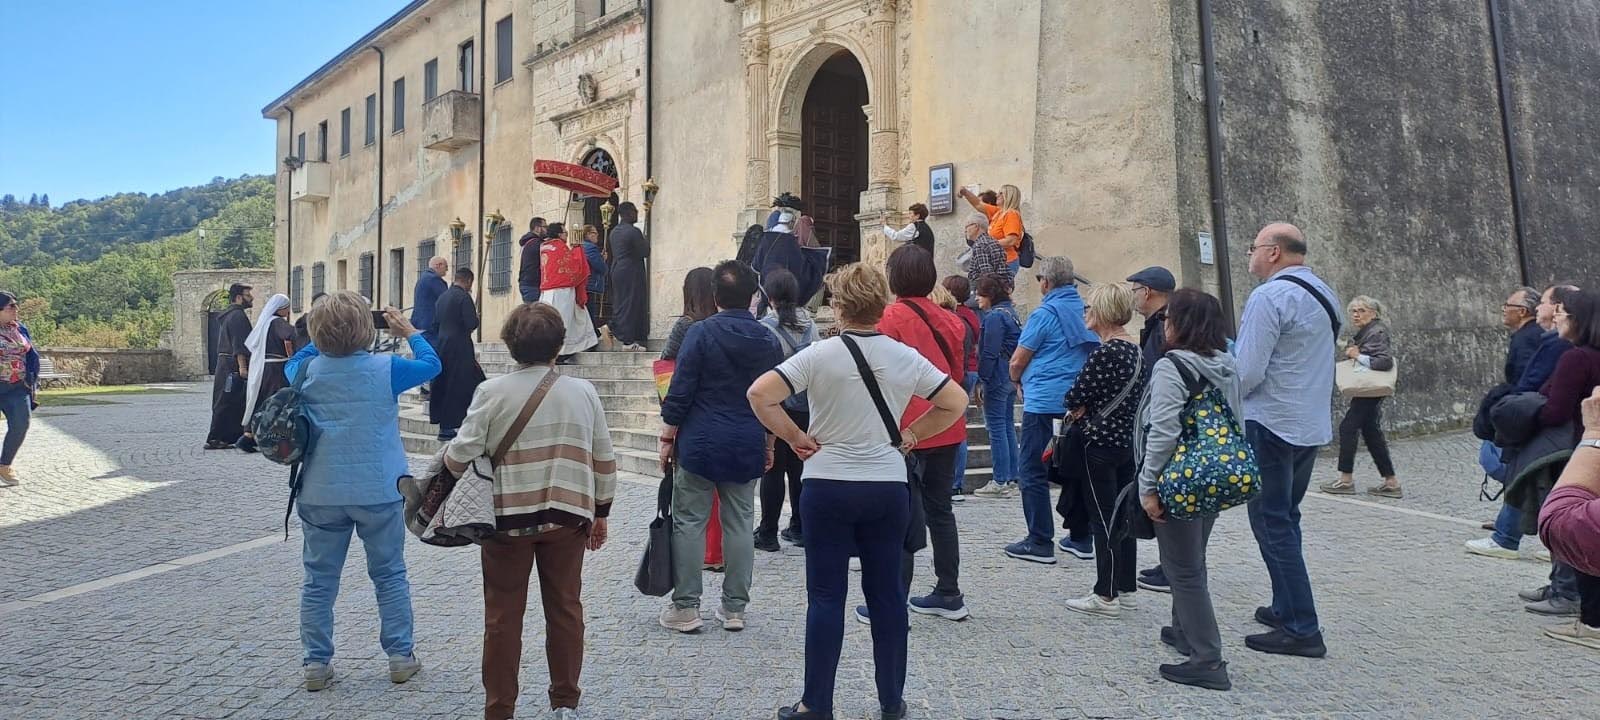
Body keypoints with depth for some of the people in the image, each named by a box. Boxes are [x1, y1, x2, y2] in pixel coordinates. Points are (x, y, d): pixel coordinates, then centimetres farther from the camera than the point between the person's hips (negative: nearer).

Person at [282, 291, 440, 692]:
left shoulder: (307, 371, -4)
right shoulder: (386, 370, -12)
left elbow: (293, 363, 21)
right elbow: (431, 364, 6)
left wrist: (325, 341, 16)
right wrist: (409, 333, 17)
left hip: (321, 493, 2)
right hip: (379, 491, -2)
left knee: (319, 580, 11)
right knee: (389, 575, 11)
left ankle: (316, 662, 15)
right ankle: (400, 656, 17)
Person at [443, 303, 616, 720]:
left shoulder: (492, 392, -8)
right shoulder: (583, 392, 0)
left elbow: (460, 457, -11)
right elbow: (604, 461, 4)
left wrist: (448, 460, 13)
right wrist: (600, 513, 16)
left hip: (508, 517, -2)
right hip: (566, 517, 2)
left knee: (503, 617, 8)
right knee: (565, 609, 13)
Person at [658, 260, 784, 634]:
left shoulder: (700, 333, -8)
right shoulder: (768, 340, 5)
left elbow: (680, 391, -9)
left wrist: (667, 437, 0)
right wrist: (769, 444, 22)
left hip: (700, 443, -4)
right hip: (747, 447, 4)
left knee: (689, 522, 3)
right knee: (740, 523, 9)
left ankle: (686, 607, 6)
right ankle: (734, 608, 15)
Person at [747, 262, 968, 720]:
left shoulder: (820, 355, -10)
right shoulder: (906, 358, 1)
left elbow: (759, 395, -17)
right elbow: (956, 401, 8)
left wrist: (795, 437, -6)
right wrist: (911, 435, 9)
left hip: (828, 487, -3)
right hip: (889, 488, 3)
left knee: (826, 596, 4)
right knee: (887, 593, 11)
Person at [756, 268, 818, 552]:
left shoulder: (767, 327, -12)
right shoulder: (809, 324, 4)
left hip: (777, 406, -5)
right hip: (807, 407, 5)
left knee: (773, 470, 2)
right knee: (800, 468, 12)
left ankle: (768, 533, 7)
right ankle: (799, 529, 19)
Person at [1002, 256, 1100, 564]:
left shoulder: (1045, 313, -10)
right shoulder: (1085, 311, 9)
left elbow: (1017, 362, -8)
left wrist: (1018, 379, 15)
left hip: (1044, 402, -7)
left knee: (1033, 472, 0)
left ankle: (1040, 543, 0)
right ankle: (1081, 539, 18)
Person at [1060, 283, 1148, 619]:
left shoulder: (1105, 352, -19)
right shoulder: (1135, 349, 9)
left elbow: (1075, 397, -16)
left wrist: (1077, 406, 5)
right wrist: (1086, 408, 5)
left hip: (1100, 443, -9)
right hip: (1128, 440, 9)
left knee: (1103, 518, -2)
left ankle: (1106, 596, 4)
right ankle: (1126, 588, 23)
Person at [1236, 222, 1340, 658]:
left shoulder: (1270, 296, -16)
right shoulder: (1325, 295, 14)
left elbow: (1247, 372, -21)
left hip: (1271, 426, -9)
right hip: (1313, 425, 9)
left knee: (1272, 524, -4)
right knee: (1286, 519, 19)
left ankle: (1301, 629, -3)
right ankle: (1286, 610, 26)